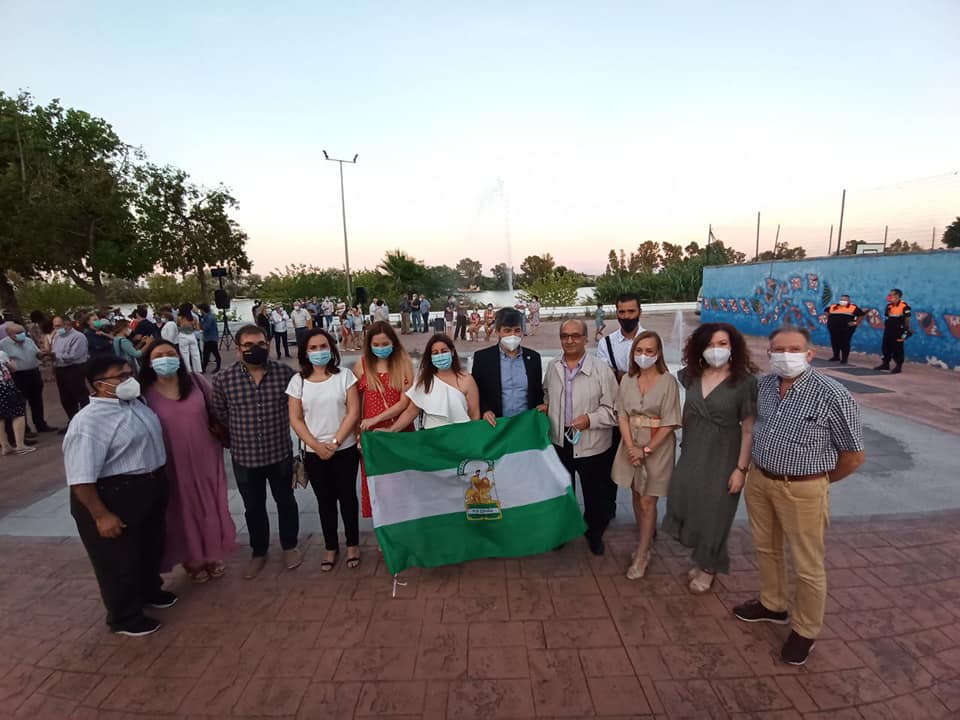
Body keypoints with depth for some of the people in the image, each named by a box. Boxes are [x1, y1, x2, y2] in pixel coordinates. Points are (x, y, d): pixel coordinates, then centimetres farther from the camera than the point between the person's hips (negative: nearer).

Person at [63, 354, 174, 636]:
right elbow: (80, 477, -24)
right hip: (114, 497, -9)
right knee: (121, 559, 10)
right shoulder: (89, 422, -23)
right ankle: (124, 617, 31)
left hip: (150, 491, 9)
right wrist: (101, 515, -23)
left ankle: (150, 590, 49)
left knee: (152, 547, 25)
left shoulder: (135, 403, 5)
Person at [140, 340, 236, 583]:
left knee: (210, 507, 16)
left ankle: (213, 555, 38)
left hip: (205, 459, 2)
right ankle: (192, 559, 36)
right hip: (173, 465, -2)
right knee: (184, 512, 14)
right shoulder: (145, 394, -9)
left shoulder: (196, 381, -4)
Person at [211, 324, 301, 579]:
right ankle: (258, 552, 38)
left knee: (285, 501, 17)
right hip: (244, 456, 1)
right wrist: (239, 435, 11)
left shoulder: (285, 373, -11)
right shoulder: (223, 379, -10)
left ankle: (290, 546, 38)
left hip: (280, 452, 0)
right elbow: (219, 415, 4)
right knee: (253, 507, 17)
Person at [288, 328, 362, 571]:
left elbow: (353, 412, -8)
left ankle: (352, 544, 28)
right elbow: (296, 419, -1)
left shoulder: (344, 376, -5)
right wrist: (316, 445, -12)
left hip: (345, 450, -1)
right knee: (325, 501, 14)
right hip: (314, 453, 1)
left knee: (347, 497, 11)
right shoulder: (298, 381, 0)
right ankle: (330, 547, 30)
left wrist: (335, 442, -14)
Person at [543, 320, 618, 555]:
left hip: (592, 445, -4)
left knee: (595, 494, 15)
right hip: (559, 441, 4)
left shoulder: (601, 370, -15)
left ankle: (595, 534, 40)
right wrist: (546, 406, 4)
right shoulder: (552, 368, 1)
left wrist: (590, 419, -23)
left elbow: (613, 408, -12)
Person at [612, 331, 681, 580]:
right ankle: (647, 541, 34)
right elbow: (622, 415, -1)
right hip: (631, 445, 4)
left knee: (647, 501, 3)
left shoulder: (668, 381, -12)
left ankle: (642, 554, 16)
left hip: (657, 447, -4)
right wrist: (631, 447, -12)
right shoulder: (627, 380, 0)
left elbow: (669, 423, -12)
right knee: (636, 496, 14)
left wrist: (646, 450, -14)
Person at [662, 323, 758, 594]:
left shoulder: (744, 382, -13)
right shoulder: (691, 376, 0)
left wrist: (741, 468, -13)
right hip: (692, 455, 4)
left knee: (714, 514, 10)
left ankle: (708, 568, 33)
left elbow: (748, 429, -12)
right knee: (690, 508, 10)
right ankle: (700, 559, 35)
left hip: (722, 459, -4)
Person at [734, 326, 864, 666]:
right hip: (759, 480, 6)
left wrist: (817, 481, 3)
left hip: (802, 490, -5)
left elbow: (854, 456, -9)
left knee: (807, 566, 10)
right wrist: (759, 470, 15)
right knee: (766, 549, 22)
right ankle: (772, 605, 44)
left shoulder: (832, 395, -18)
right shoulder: (765, 384, 0)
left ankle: (805, 630, 32)